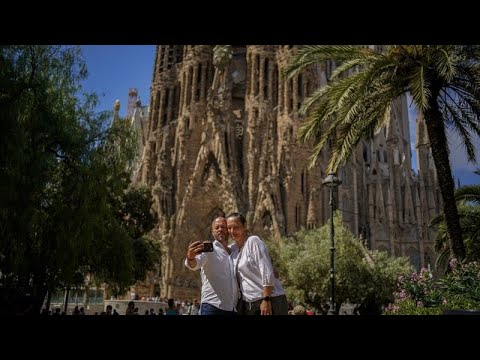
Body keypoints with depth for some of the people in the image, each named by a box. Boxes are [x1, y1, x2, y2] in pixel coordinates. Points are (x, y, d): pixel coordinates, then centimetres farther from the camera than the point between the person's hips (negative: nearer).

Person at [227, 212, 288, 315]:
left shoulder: (253, 241, -10)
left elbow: (267, 273, -15)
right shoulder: (233, 248, 10)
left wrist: (266, 300, -19)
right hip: (248, 304, 7)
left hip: (270, 301, -7)